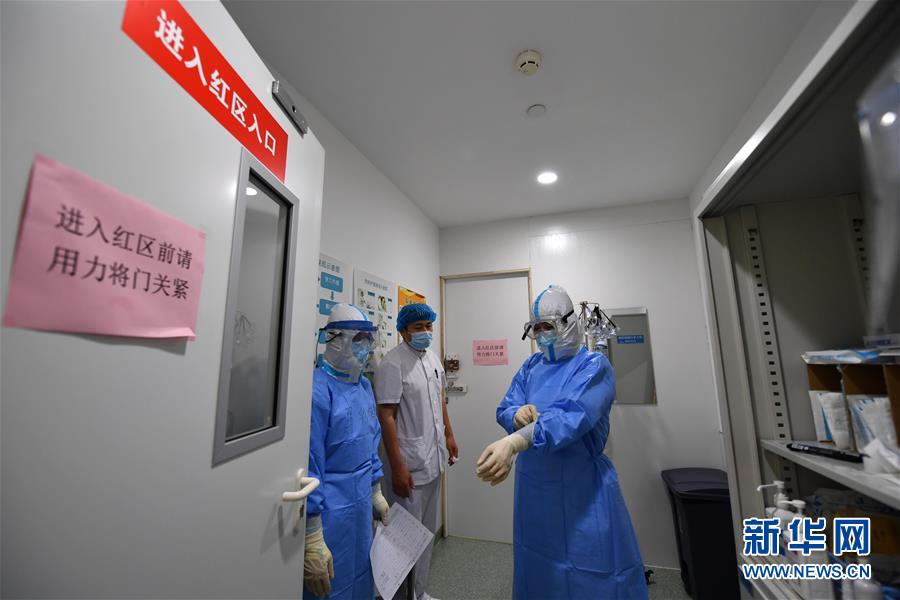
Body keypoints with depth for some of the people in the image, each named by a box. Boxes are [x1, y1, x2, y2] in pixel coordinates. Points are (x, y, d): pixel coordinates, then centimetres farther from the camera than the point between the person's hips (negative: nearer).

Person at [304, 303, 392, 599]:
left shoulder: (364, 385, 3)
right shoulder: (317, 391, -23)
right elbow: (308, 469, -22)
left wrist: (376, 493, 16)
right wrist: (312, 544, -17)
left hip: (361, 508, 8)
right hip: (329, 515, -7)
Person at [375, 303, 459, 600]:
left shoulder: (433, 358, 6)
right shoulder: (393, 363, -17)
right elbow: (386, 416, -19)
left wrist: (449, 435, 16)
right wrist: (397, 467, -19)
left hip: (434, 458, 8)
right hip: (410, 464, -7)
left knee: (428, 530, 21)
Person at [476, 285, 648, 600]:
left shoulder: (594, 365, -13)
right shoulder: (531, 367, 4)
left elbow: (573, 415, -30)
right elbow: (504, 410, 1)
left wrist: (513, 442, -44)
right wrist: (518, 416, -24)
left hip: (581, 488, -5)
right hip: (534, 484, 5)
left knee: (590, 573, 9)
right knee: (538, 562, 22)